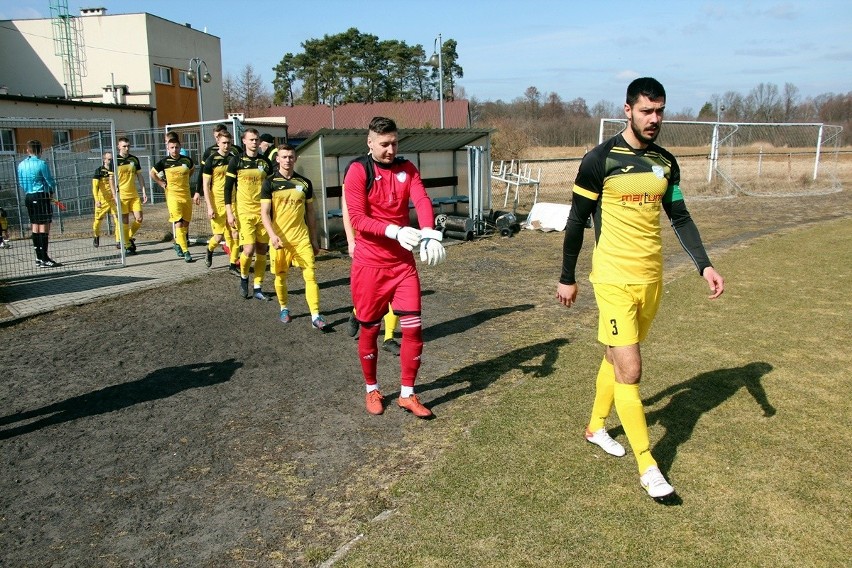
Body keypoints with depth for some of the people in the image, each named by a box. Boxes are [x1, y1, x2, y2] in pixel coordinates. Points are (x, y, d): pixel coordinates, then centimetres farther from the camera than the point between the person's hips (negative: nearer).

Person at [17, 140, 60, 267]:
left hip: (28, 197, 7)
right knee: (44, 227, -7)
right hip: (42, 196, -7)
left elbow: (21, 183, 13)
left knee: (35, 227, 12)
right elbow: (50, 181, -8)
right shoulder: (41, 163, -12)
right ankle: (44, 259, -10)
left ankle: (38, 257, 17)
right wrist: (52, 192, 11)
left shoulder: (21, 165, 8)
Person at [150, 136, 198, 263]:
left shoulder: (187, 160, 1)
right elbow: (152, 173, 12)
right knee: (178, 224, -13)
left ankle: (178, 243, 34)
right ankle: (185, 252, -13)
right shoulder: (164, 162, -4)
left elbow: (192, 169, 24)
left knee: (186, 224, 11)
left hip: (186, 195, 3)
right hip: (173, 195, -3)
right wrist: (162, 184, 5)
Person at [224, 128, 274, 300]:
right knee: (249, 249, -13)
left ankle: (257, 289, 14)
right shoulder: (236, 161, 0)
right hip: (244, 212, -3)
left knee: (262, 251, 4)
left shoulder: (265, 162, 9)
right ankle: (244, 278, 16)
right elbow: (228, 188, 0)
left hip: (263, 212, 3)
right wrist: (229, 212, -7)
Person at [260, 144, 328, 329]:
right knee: (281, 276, 11)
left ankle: (316, 316, -7)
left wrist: (314, 239, 13)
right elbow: (265, 213, -5)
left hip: (302, 237, 1)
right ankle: (284, 308, 33)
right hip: (279, 238, -1)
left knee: (310, 275, -8)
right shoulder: (270, 183, -1)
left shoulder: (304, 183, 7)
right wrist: (273, 235, -20)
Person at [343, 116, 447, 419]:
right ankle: (372, 390, 29)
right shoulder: (358, 170, -8)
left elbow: (422, 201, -11)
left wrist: (430, 235, -30)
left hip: (403, 261, 4)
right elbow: (356, 218, -17)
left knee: (413, 327, 2)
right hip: (370, 264, -3)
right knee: (370, 329, 9)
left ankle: (407, 394, 17)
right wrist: (395, 231, -30)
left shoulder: (407, 168, 4)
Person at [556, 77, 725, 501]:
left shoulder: (665, 163, 8)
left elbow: (680, 217, 14)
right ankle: (647, 465, 4)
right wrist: (567, 277, 0)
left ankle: (596, 427, 38)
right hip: (614, 279, -6)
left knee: (616, 358, 18)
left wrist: (704, 264, 2)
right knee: (629, 370, -7)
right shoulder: (600, 160, -9)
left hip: (652, 278, 6)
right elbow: (576, 221, -4)